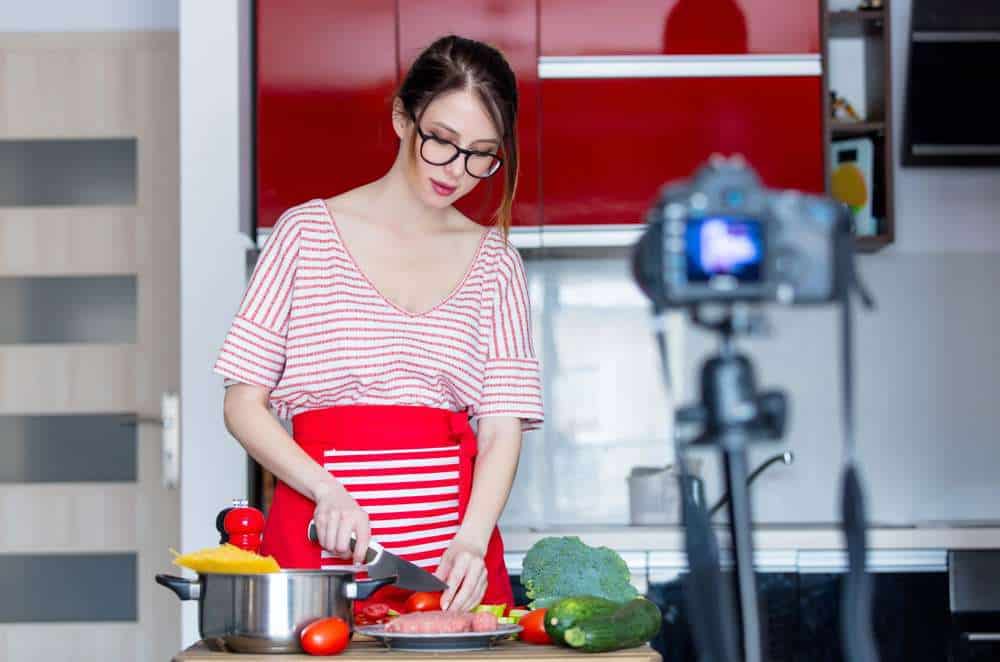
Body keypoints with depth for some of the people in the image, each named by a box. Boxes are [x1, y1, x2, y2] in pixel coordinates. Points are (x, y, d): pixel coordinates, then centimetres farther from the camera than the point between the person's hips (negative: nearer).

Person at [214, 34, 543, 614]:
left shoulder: (494, 262, 10)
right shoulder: (309, 232, 4)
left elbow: (503, 425, 2)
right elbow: (244, 404, 2)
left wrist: (472, 540, -15)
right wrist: (327, 489, -14)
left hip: (451, 548, 2)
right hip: (321, 543, -2)